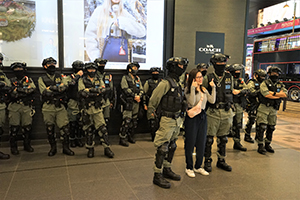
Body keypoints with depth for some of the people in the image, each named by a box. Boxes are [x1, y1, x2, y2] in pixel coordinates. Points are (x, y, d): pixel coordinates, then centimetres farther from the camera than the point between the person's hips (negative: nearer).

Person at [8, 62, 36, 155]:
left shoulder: (29, 80, 12)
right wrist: (25, 91, -12)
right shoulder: (11, 81, 11)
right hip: (14, 107, 0)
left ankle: (27, 145, 18)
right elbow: (12, 93, -6)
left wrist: (18, 89, -12)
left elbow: (32, 89, -9)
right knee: (14, 127, 0)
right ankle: (13, 147, 12)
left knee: (27, 127, 3)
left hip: (26, 107, 1)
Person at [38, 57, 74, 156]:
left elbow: (64, 87, -8)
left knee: (65, 128, -3)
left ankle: (66, 148, 10)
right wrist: (58, 89, -11)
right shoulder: (42, 79, 7)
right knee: (50, 129, 8)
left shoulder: (60, 77, 13)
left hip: (60, 107, 1)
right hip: (48, 108, -1)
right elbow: (44, 92, -10)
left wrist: (51, 88, -16)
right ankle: (53, 148, 23)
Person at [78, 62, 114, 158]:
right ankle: (90, 149, 20)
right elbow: (82, 93, -14)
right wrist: (96, 93, -15)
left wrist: (90, 90, -17)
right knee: (89, 129, 7)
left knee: (102, 128, -3)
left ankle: (107, 148, 2)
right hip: (87, 108, -1)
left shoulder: (99, 80, 11)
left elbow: (103, 90, -9)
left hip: (97, 108, 1)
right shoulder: (82, 81, 4)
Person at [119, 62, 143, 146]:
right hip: (128, 102, -7)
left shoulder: (138, 79, 17)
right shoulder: (125, 78, -3)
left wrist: (139, 96, -7)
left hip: (136, 102, 7)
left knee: (134, 121, 11)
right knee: (126, 121, -11)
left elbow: (141, 89, 12)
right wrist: (134, 96, -17)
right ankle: (122, 139, -5)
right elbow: (125, 89, -14)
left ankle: (131, 136, 24)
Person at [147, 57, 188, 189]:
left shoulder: (177, 83, 12)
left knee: (172, 147, 17)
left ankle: (167, 170, 30)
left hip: (177, 120, 9)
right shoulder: (166, 83, -15)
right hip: (167, 120, -9)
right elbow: (153, 100, -13)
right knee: (162, 148, -4)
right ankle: (157, 175, 5)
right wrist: (151, 114, -9)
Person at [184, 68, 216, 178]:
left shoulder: (204, 89, 12)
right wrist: (193, 88, -24)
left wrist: (213, 87, 0)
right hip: (192, 117, -6)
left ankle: (198, 166, 25)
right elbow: (192, 102, -22)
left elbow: (212, 100, 3)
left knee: (201, 143, 11)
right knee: (190, 143, 3)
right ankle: (189, 168, 17)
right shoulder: (188, 89, -8)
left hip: (202, 116, 6)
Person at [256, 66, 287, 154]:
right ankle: (260, 146, 0)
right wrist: (279, 95, -10)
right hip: (264, 108, -5)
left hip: (274, 109, 5)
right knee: (262, 127, -8)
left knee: (271, 128, 11)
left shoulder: (280, 85, 11)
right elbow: (266, 95, -20)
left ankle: (268, 144, 23)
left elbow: (285, 94, -6)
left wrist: (273, 93, -17)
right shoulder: (264, 83, -4)